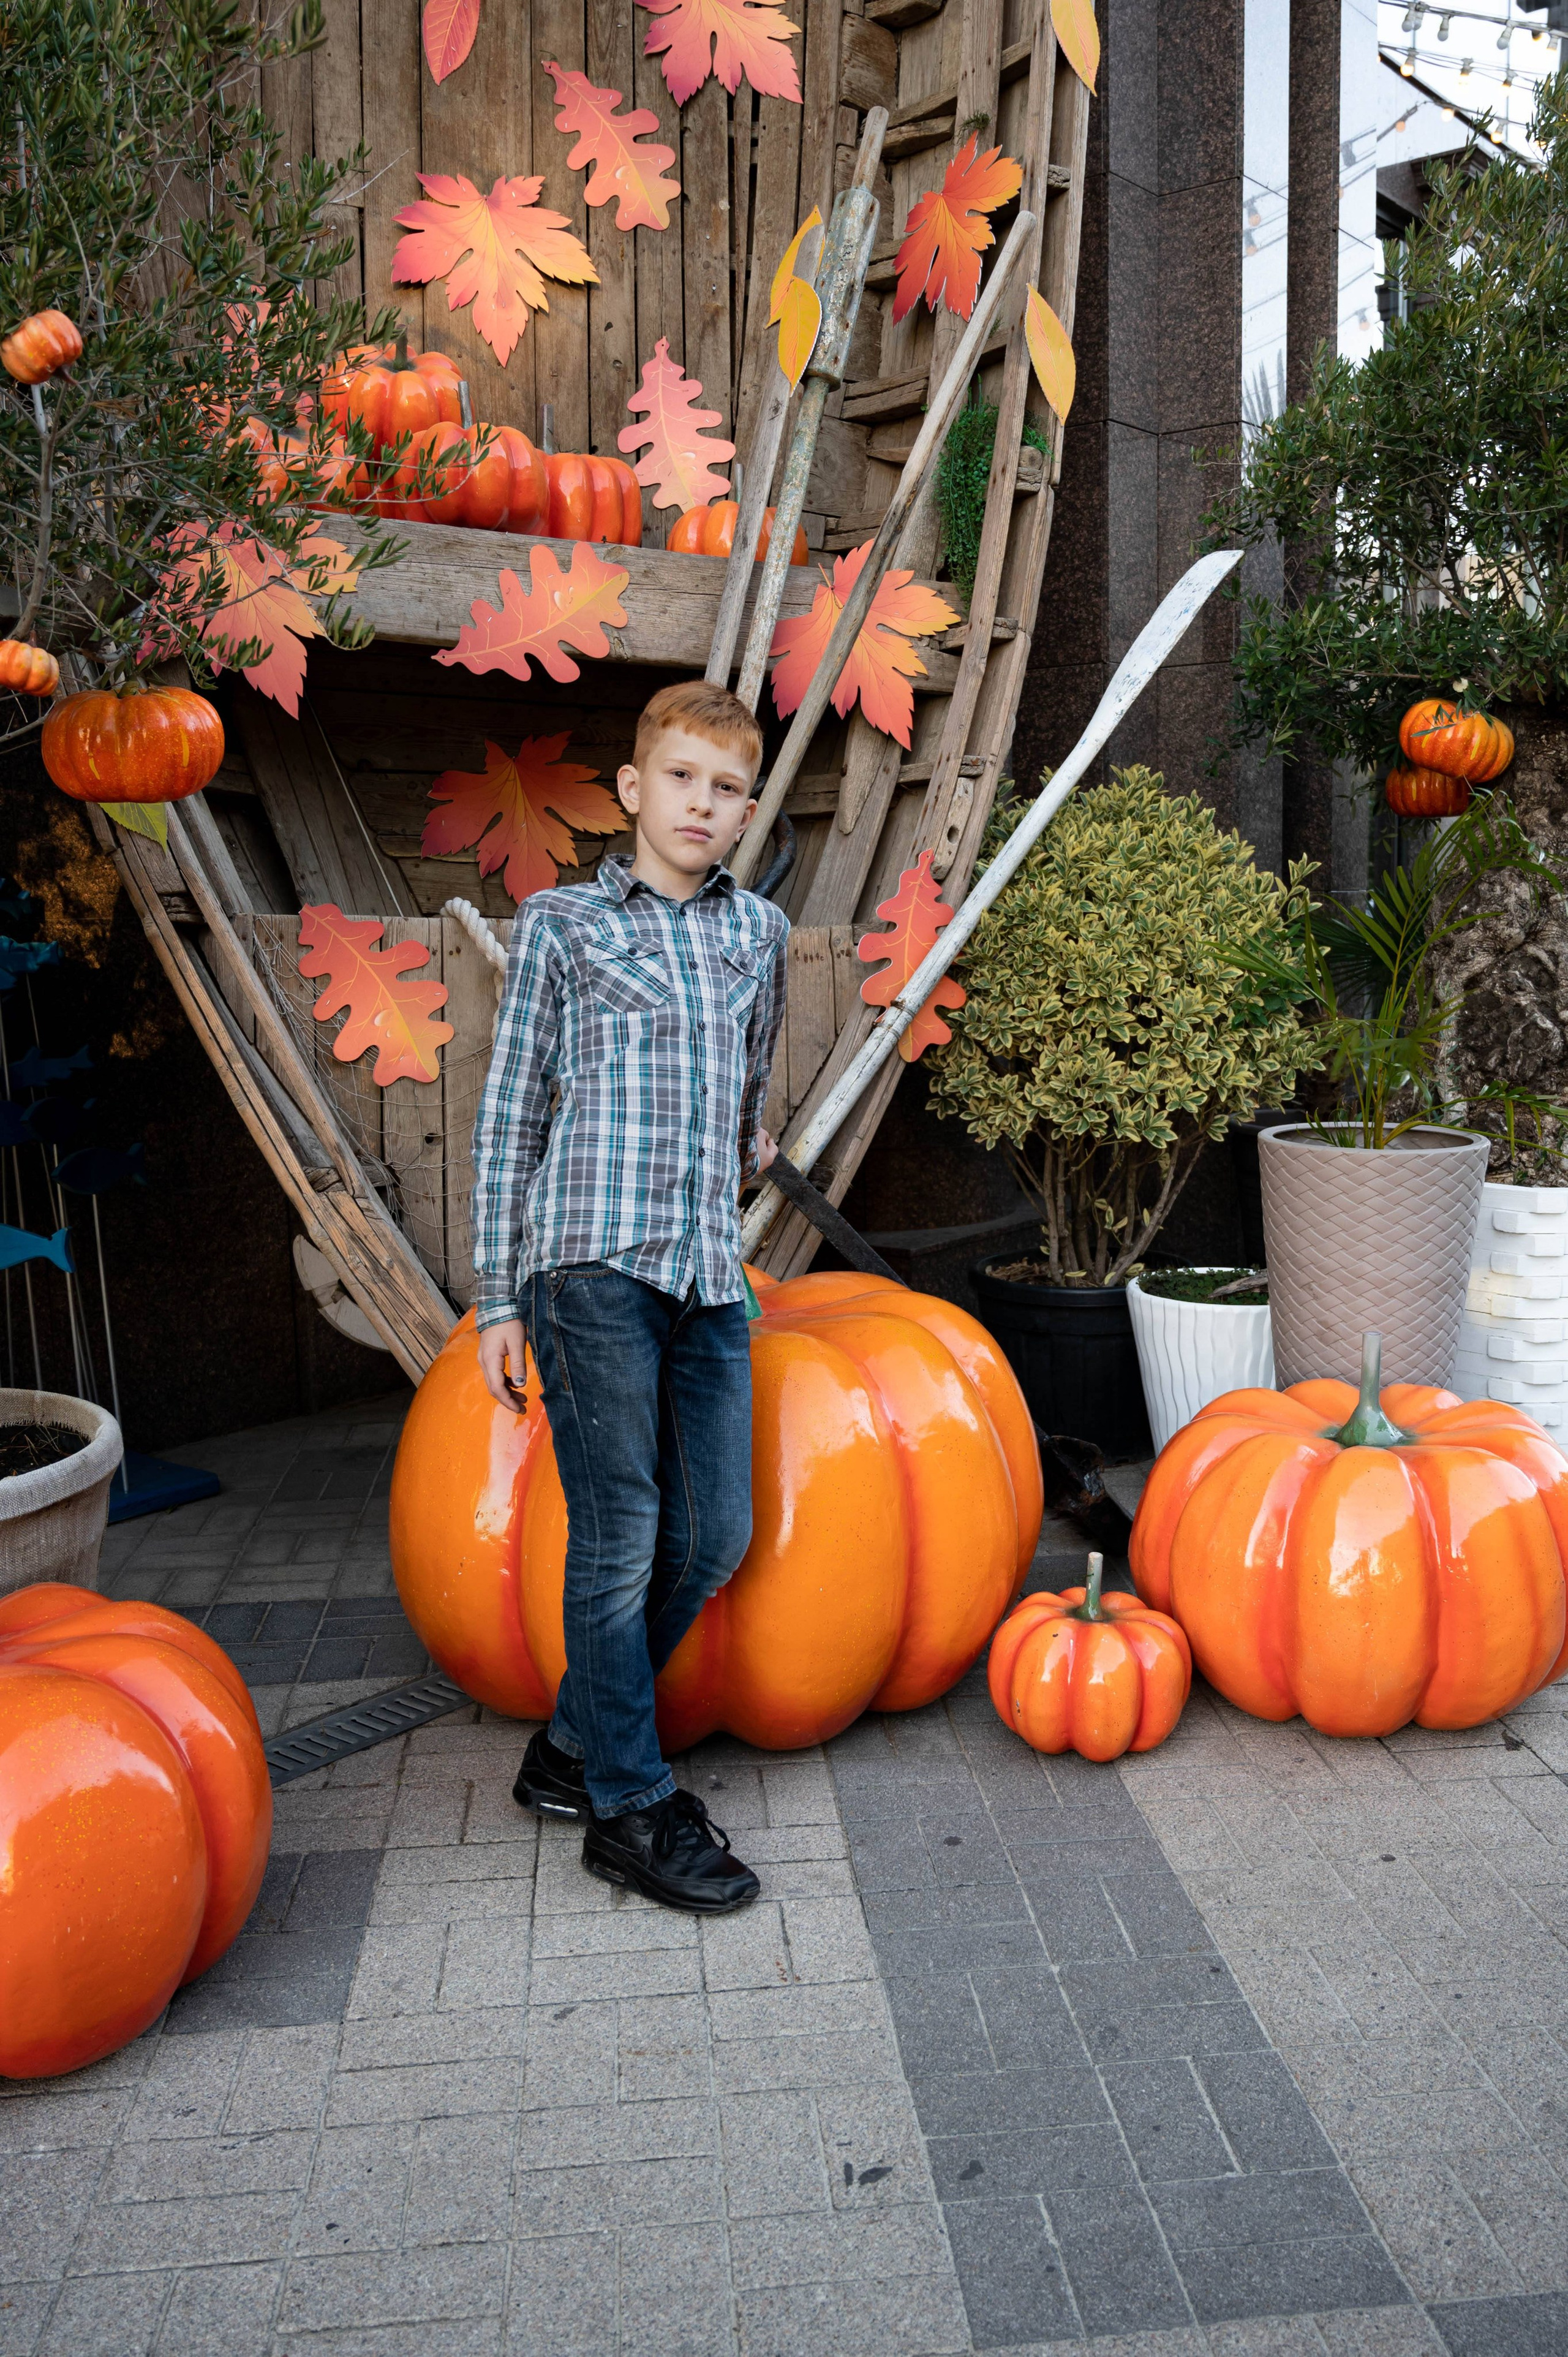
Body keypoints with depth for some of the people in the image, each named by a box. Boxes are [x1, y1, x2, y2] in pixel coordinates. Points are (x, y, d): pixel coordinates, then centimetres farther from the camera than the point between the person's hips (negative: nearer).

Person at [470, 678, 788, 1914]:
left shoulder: (760, 930, 15)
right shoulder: (560, 922, 4)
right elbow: (510, 1115, 3)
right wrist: (500, 1299, 0)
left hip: (711, 1274, 5)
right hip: (594, 1265, -5)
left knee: (715, 1533, 7)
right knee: (619, 1535, -2)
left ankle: (574, 1746, 26)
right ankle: (629, 1807, 13)